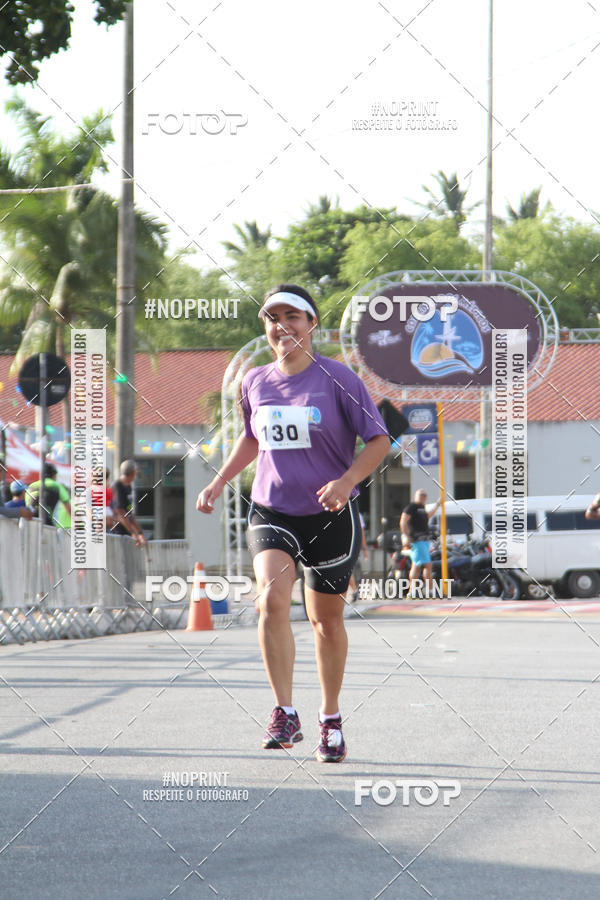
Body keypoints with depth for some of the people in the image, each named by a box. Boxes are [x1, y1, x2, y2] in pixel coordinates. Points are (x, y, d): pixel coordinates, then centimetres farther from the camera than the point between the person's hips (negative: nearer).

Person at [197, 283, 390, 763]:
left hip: (331, 516, -2)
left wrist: (346, 481, -23)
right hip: (272, 512, 2)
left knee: (327, 617, 10)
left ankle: (331, 719, 30)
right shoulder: (255, 383, 4)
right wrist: (219, 483, 16)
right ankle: (285, 715, -20)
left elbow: (379, 440, -7)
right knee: (271, 599, -23)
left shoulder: (337, 378, -9)